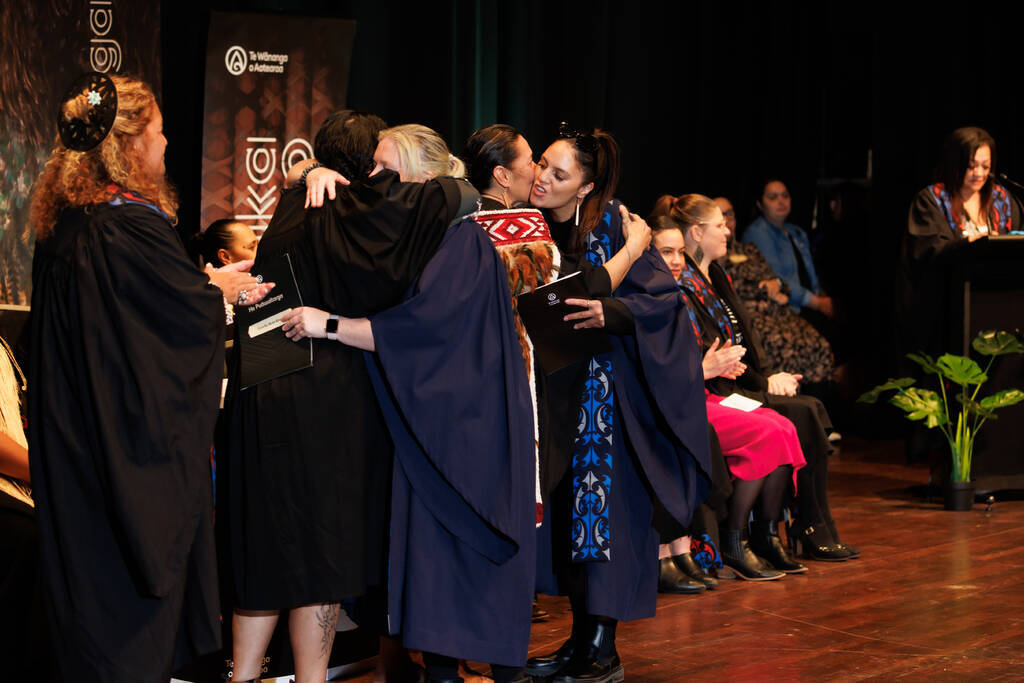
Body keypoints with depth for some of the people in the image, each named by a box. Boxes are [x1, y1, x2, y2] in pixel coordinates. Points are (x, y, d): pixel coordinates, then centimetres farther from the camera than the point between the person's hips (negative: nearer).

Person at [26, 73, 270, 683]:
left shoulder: (62, 221, 5)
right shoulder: (132, 224, -21)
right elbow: (192, 309, -13)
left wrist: (209, 284, 18)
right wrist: (225, 291, 8)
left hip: (72, 446, 8)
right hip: (139, 442, -8)